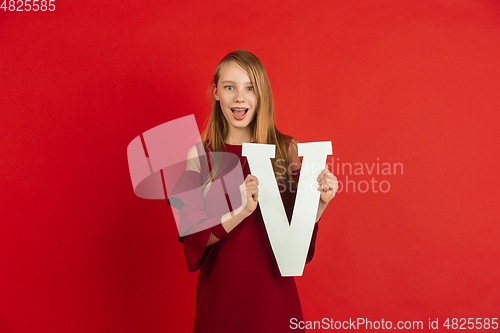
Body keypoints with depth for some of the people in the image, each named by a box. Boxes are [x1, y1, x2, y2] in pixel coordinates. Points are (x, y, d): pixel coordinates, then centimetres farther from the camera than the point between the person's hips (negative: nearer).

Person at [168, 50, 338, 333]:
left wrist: (320, 204, -19)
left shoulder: (287, 149, -4)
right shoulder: (199, 155, -5)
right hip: (220, 287, 0)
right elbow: (192, 236, -9)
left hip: (273, 288, 0)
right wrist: (240, 211, -23)